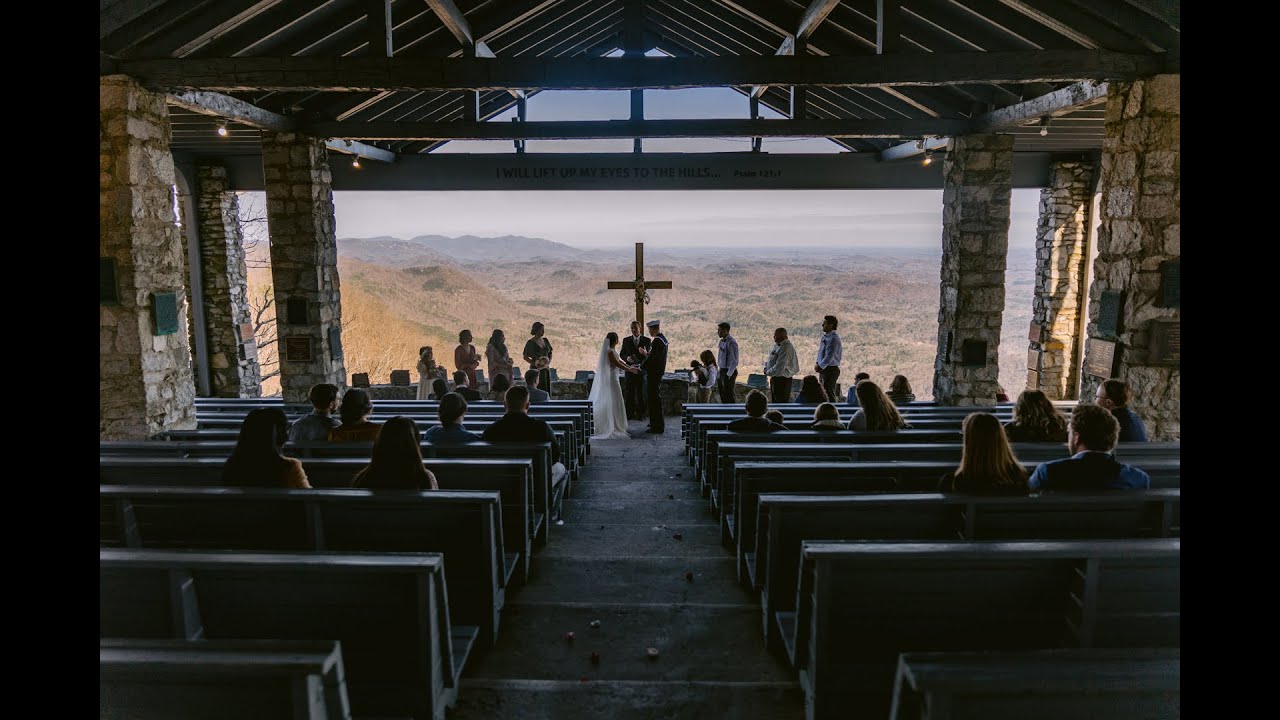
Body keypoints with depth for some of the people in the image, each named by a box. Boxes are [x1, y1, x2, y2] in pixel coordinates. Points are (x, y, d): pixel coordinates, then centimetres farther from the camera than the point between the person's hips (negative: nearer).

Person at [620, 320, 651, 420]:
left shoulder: (646, 340, 3)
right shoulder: (626, 340, 7)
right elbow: (622, 354, 7)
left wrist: (645, 353, -25)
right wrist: (627, 358, -15)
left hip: (641, 370, -1)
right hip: (630, 369, 1)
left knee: (641, 393, 3)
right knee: (629, 392, 3)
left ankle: (641, 413, 11)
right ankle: (629, 413, 10)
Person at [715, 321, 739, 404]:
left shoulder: (731, 342, -16)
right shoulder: (721, 341, 11)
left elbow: (734, 361, -19)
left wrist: (728, 375, -19)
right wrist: (718, 373, 15)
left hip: (729, 372, -9)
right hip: (722, 371, 9)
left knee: (728, 396, -4)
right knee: (722, 396, 14)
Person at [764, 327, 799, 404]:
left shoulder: (786, 348, -20)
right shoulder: (777, 345, 10)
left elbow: (780, 367, -26)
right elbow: (770, 360, 20)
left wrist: (769, 372, -14)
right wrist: (766, 368, 2)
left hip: (782, 379, -10)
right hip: (775, 378, 10)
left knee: (781, 402, -5)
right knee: (774, 401, 17)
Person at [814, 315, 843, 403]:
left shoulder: (833, 338, -16)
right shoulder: (825, 336, 12)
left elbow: (830, 356, -21)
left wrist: (820, 366, -15)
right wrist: (817, 363, 5)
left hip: (831, 369, -9)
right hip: (824, 369, 9)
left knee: (829, 394, -7)